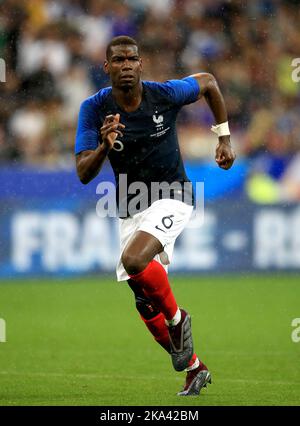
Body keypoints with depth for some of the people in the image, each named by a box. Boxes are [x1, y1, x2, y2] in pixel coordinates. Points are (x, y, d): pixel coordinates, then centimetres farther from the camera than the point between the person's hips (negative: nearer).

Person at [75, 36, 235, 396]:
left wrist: (224, 137, 8)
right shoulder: (94, 109, -11)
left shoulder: (165, 94, -14)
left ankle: (177, 318, -5)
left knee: (134, 261, -32)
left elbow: (207, 82, 8)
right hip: (129, 210, 4)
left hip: (171, 198, -4)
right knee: (145, 303, 8)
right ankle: (194, 368, 28)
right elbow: (83, 174, -16)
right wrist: (104, 147, -36)